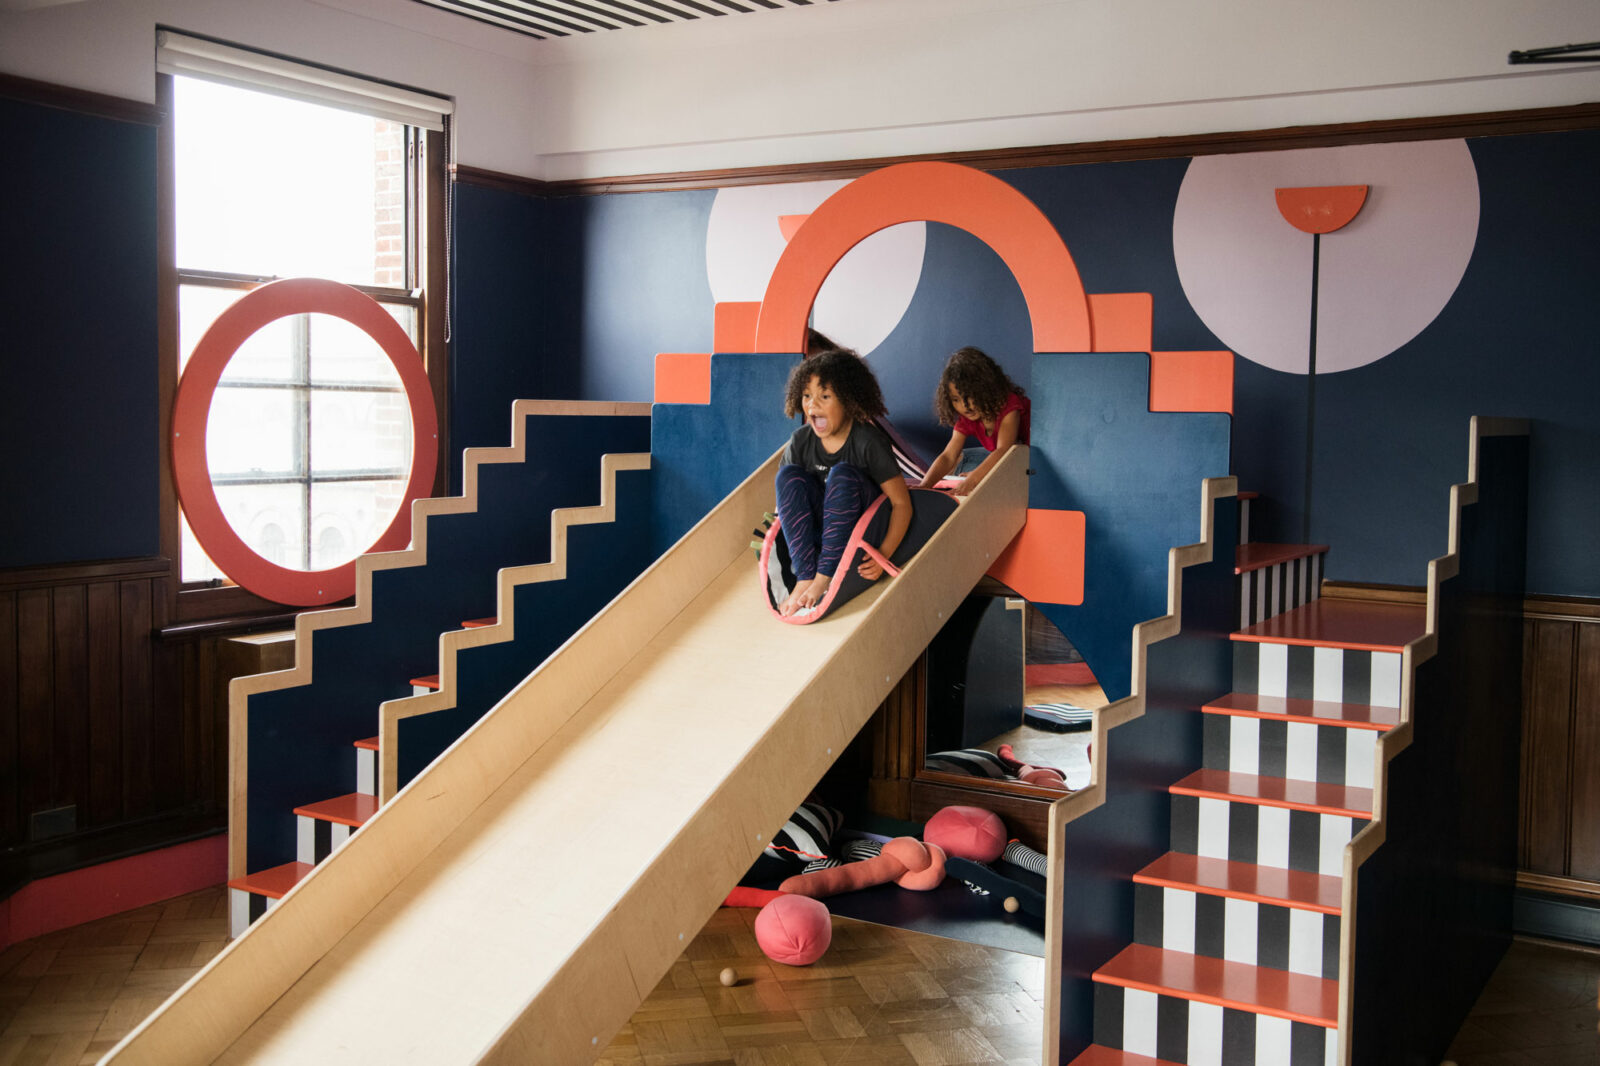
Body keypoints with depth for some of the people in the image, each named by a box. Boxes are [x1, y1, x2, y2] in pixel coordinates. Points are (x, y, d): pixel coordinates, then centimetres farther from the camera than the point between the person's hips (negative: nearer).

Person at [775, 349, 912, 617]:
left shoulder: (868, 442, -18)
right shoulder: (800, 442, -5)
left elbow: (902, 503, -17)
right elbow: (786, 495, 6)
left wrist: (884, 554, -29)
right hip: (821, 526, 5)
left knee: (842, 474, -31)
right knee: (789, 474, -20)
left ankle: (825, 578, -32)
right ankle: (805, 577, -30)